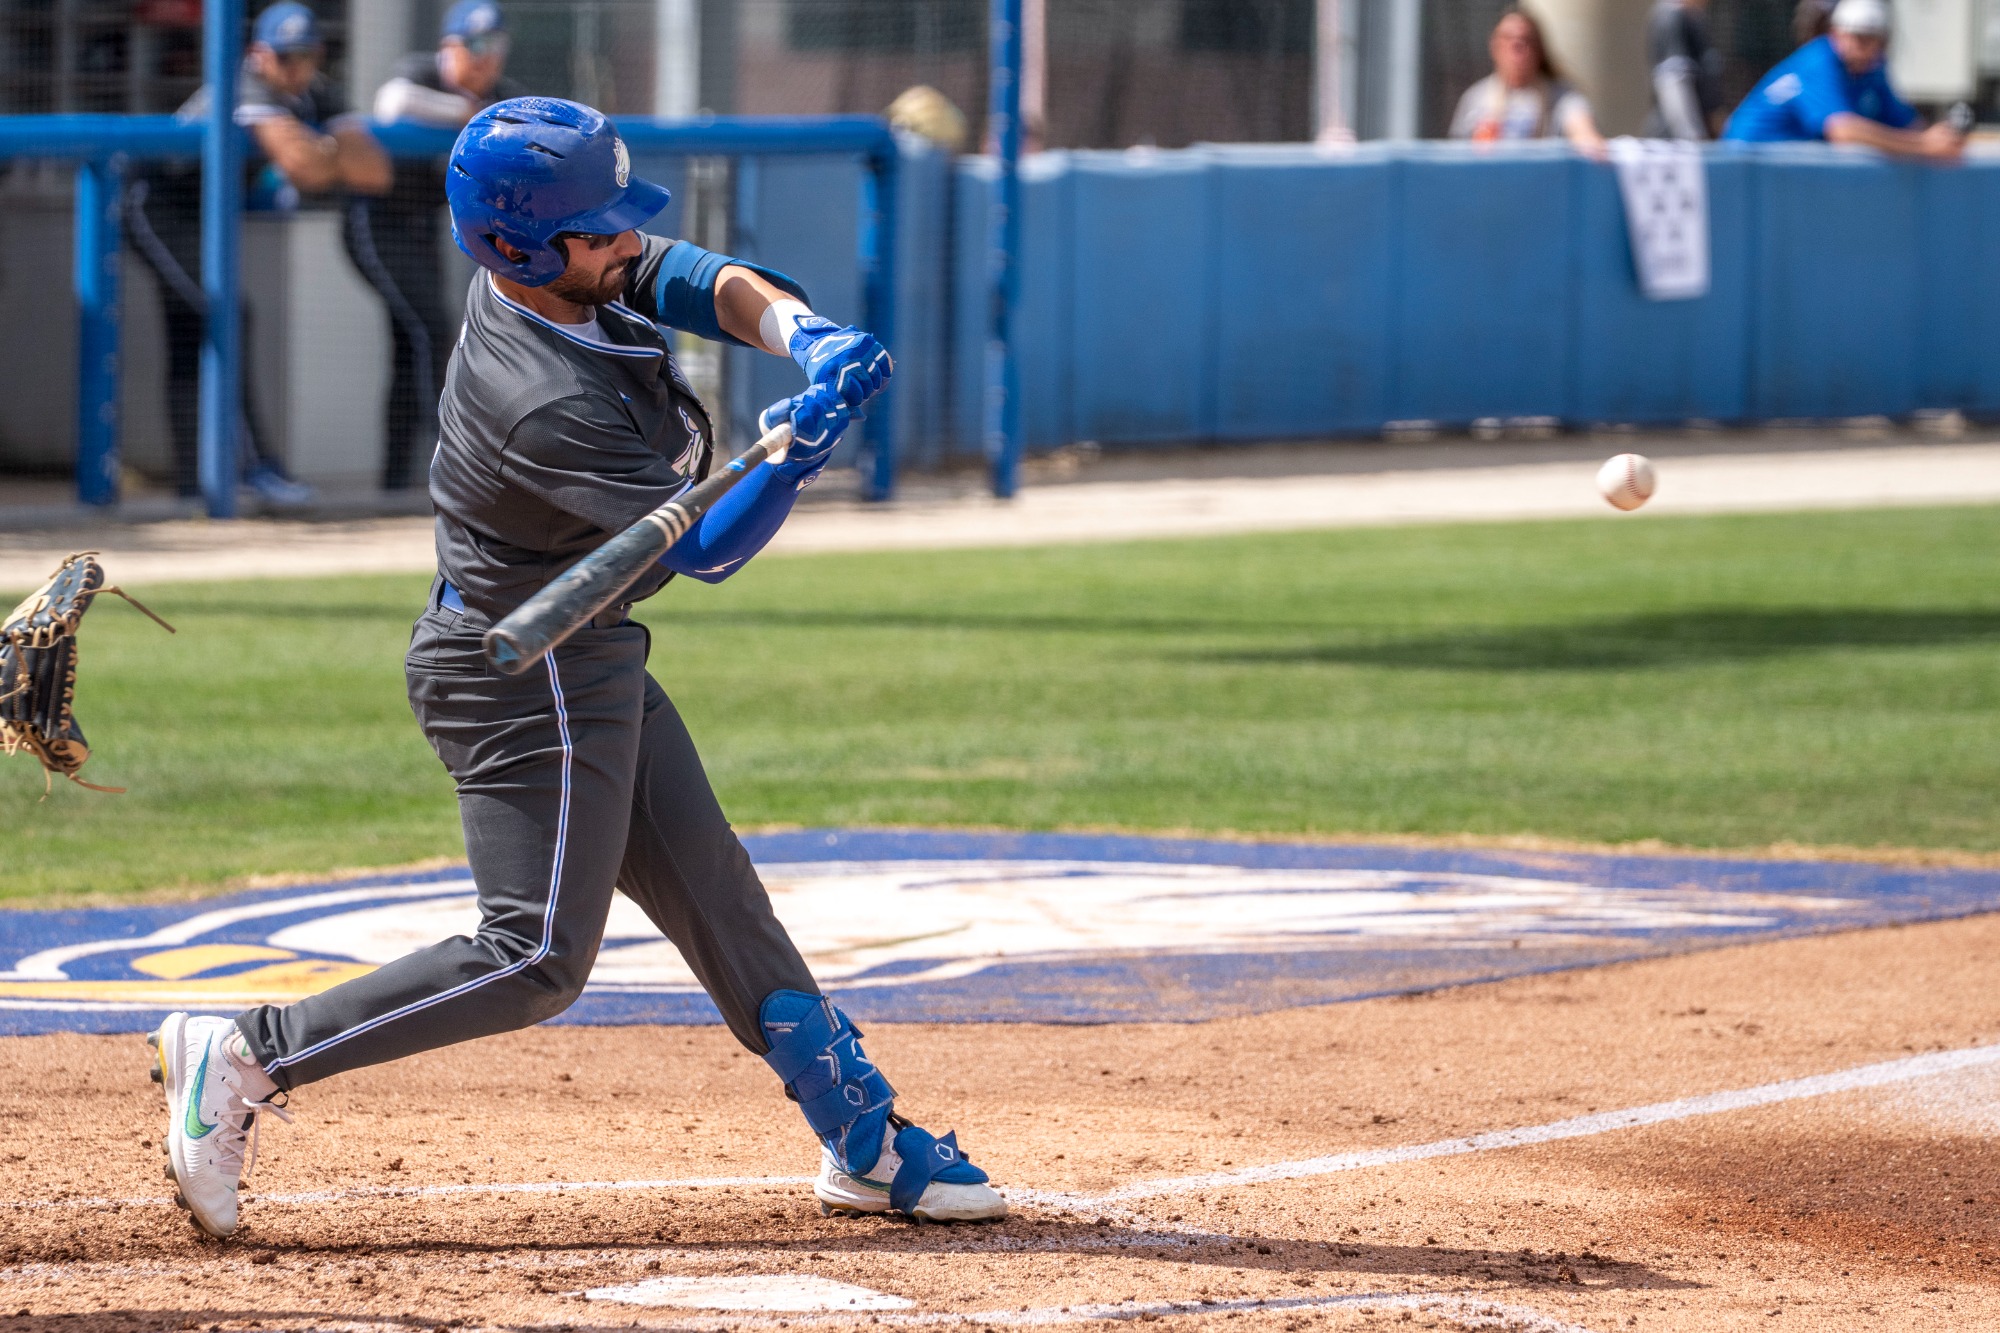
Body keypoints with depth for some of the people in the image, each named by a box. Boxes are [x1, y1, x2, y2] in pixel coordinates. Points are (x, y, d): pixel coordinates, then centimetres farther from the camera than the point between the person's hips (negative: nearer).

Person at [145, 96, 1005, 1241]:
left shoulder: (558, 275, -4)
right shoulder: (548, 405, -29)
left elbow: (711, 286, -6)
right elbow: (703, 550, -25)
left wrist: (802, 332, -26)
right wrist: (800, 458, -40)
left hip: (587, 663, 10)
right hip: (533, 681, -10)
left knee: (714, 895, 14)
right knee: (537, 960, -10)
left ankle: (868, 1144, 22)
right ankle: (249, 1057, -6)